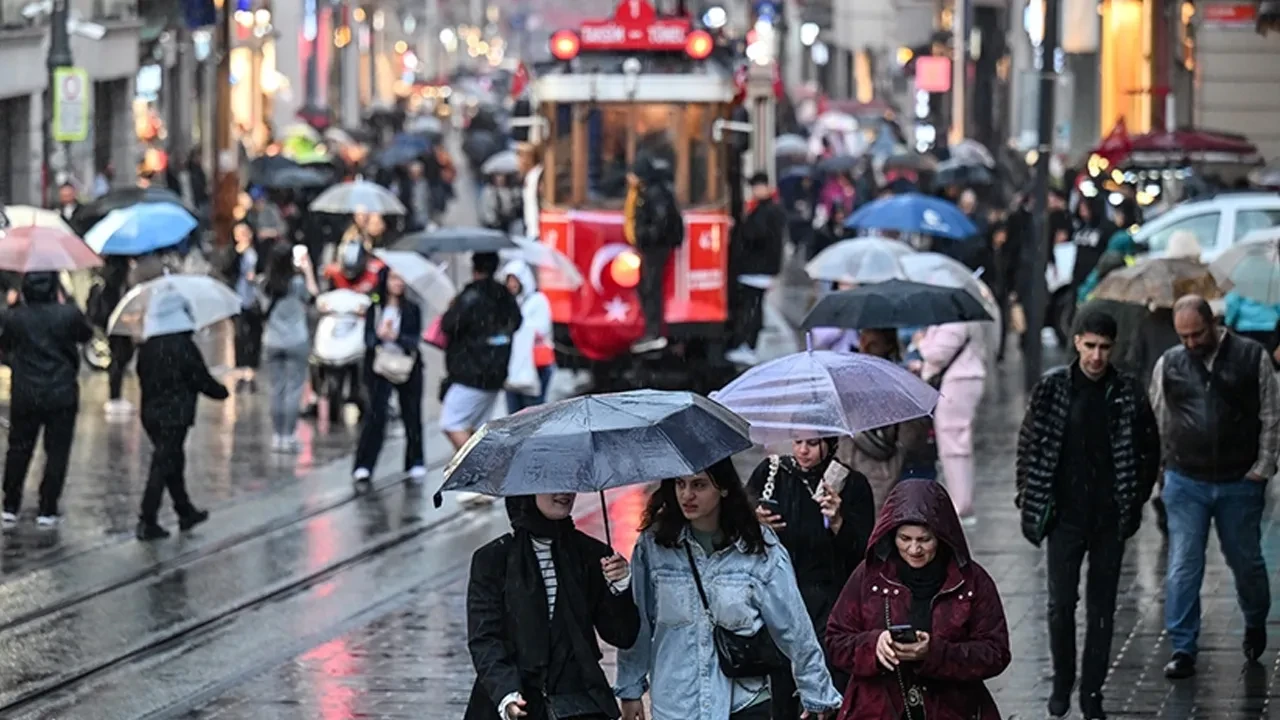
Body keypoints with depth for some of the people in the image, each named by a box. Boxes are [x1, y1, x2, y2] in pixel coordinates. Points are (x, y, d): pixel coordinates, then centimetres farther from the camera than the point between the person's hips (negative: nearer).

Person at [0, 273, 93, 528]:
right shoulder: (68, 314, -11)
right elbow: (86, 334, 8)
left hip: (25, 396, 2)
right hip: (61, 395, -2)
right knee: (57, 452, 5)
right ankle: (47, 510, 3)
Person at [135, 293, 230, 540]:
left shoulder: (146, 348, 3)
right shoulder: (184, 347, -15)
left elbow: (143, 377, 11)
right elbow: (202, 380, -11)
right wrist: (223, 391, 7)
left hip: (151, 414, 7)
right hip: (176, 415, -7)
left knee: (173, 463, 20)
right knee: (163, 466, -4)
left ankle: (186, 512, 32)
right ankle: (147, 523, -6)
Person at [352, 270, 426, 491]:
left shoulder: (412, 310, 3)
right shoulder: (374, 310, 3)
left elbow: (415, 340, -7)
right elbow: (368, 339, -5)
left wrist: (396, 336, -26)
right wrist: (379, 335, -27)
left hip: (407, 370, 1)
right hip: (380, 368, -1)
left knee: (412, 417, 8)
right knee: (375, 416, -13)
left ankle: (416, 466, 24)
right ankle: (363, 470, -16)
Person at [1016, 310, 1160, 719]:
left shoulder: (1128, 393, -2)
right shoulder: (1052, 388, -4)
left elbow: (1149, 450, 6)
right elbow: (1029, 445, 2)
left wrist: (1135, 501, 1)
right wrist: (1032, 501, -1)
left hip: (1110, 518, 1)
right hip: (1065, 517, -1)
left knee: (1102, 608, 6)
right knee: (1061, 604, 2)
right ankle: (1062, 684, 19)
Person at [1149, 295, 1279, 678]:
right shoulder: (1169, 365, 2)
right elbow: (1157, 423, 11)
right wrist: (1161, 469, 7)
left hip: (1240, 484, -1)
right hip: (1185, 484, 1)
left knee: (1246, 560, 13)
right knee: (1183, 568, -2)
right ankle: (1183, 649, 4)